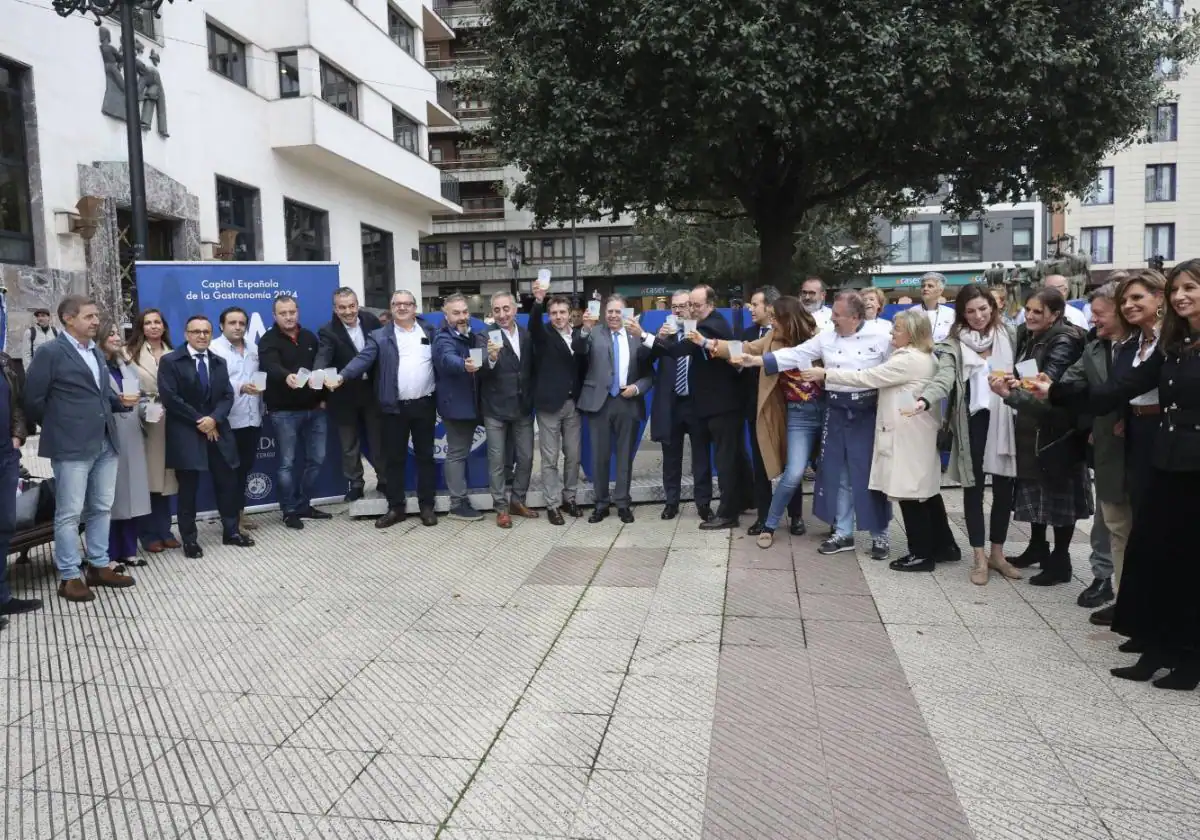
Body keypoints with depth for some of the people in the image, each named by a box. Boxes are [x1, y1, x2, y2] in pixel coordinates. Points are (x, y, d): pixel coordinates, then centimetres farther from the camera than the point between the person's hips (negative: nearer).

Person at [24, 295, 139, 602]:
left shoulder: (96, 352, 15)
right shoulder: (50, 353, -8)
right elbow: (33, 400, -8)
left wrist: (120, 401, 1)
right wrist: (60, 427, 2)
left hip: (105, 443, 7)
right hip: (72, 446, -7)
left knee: (101, 509, 14)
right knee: (69, 514, 1)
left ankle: (99, 567, 24)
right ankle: (70, 577, 9)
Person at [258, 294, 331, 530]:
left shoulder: (309, 337, 11)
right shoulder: (269, 340, -6)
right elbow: (270, 366, -26)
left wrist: (323, 397, 7)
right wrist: (287, 376, -47)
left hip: (314, 408, 5)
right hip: (285, 411, -5)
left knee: (316, 458, 8)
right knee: (287, 462, 0)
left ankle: (303, 505, 22)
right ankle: (289, 511, 11)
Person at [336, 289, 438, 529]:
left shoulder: (429, 332, 8)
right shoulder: (380, 337, 3)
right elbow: (363, 359, -10)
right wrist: (342, 378, -27)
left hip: (424, 405, 1)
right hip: (395, 407, 0)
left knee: (425, 456, 8)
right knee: (394, 459, 6)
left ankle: (427, 505, 17)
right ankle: (396, 507, 16)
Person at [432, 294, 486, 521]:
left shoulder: (474, 336, 11)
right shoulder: (444, 339, -13)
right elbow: (448, 359, -34)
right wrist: (464, 365, -55)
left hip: (470, 403, 8)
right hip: (455, 404, -8)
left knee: (461, 451, 16)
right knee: (457, 452, -4)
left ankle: (460, 498, 27)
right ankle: (458, 504, 1)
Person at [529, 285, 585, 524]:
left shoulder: (579, 337, 9)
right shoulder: (544, 335, -1)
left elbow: (582, 367, 11)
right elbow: (533, 323, -23)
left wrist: (583, 397, 2)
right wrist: (538, 301, -41)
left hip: (573, 404, 4)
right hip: (550, 404, -4)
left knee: (573, 456, 10)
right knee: (550, 458, 1)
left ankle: (569, 498, 24)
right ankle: (552, 504, 8)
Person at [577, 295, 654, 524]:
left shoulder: (637, 337, 7)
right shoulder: (595, 333, 5)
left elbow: (648, 374, 7)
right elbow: (580, 349, -16)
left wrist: (637, 388, -11)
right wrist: (585, 330, -33)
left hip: (627, 403, 1)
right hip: (599, 402, 0)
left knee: (625, 455, 8)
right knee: (599, 455, 5)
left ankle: (623, 503, 17)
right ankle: (601, 503, 16)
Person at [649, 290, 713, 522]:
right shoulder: (663, 332, 6)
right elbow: (647, 358, -7)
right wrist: (659, 338, -19)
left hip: (696, 402, -2)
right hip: (670, 403, 2)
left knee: (701, 456, 6)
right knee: (671, 456, 11)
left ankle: (703, 503, 15)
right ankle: (671, 501, 21)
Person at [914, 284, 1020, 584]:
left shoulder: (1009, 335, 5)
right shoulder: (955, 343, -3)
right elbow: (944, 377, -18)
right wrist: (924, 400, -36)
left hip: (1004, 420, 2)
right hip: (972, 423, -2)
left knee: (1004, 488, 9)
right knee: (974, 489, 5)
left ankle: (997, 553, 26)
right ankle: (980, 558, 16)